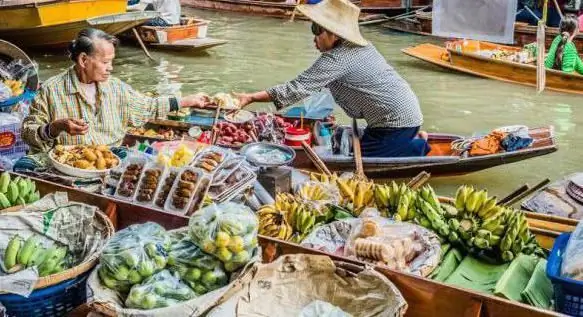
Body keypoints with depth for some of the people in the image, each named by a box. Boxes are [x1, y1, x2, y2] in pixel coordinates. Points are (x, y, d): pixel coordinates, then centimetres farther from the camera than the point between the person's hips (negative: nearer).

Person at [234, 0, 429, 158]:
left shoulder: (336, 59, -21)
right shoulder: (359, 46, 10)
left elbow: (297, 88, -23)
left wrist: (252, 98, -21)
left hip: (396, 119, -10)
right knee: (361, 147, 18)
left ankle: (417, 147, 0)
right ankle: (412, 140, 16)